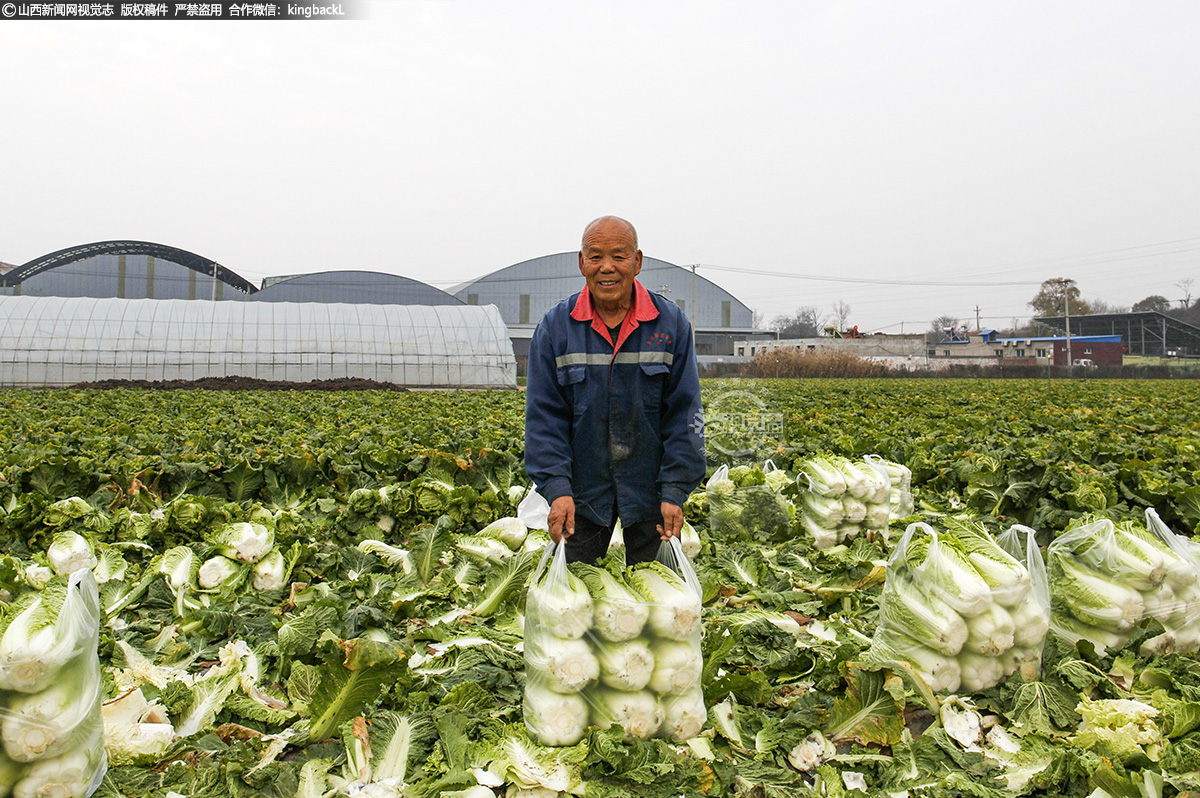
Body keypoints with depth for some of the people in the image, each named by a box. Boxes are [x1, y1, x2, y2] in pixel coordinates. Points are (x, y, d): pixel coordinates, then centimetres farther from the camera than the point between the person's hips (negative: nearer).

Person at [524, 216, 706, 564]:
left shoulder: (671, 324, -4)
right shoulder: (554, 326, -3)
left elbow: (684, 413, -4)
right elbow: (543, 415, -5)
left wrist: (675, 491, -10)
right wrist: (556, 487, -15)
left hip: (649, 488, 0)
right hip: (583, 492, 1)